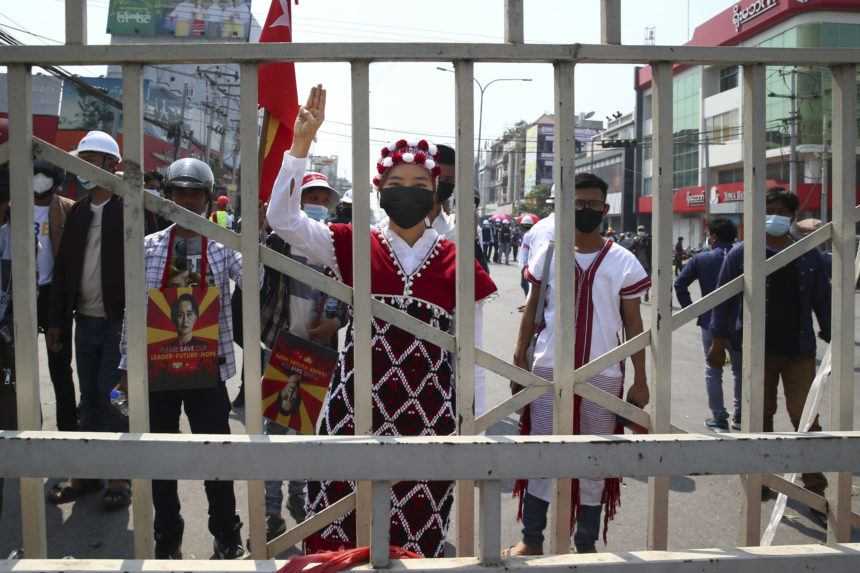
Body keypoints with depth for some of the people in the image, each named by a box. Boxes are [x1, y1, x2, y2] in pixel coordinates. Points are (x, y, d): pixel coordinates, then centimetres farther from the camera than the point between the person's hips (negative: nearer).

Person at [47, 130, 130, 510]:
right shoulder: (77, 212, 10)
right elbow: (62, 268, 11)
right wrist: (57, 321, 8)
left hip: (119, 321, -6)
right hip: (85, 320, 6)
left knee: (113, 398, -1)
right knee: (90, 400, 13)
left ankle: (120, 476, 12)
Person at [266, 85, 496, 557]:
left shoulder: (458, 266, 1)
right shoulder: (353, 247, 2)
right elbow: (283, 219, -7)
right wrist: (301, 142, -14)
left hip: (429, 418, 0)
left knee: (414, 540, 9)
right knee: (337, 537, 4)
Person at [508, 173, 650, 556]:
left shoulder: (623, 262, -1)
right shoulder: (548, 254, 2)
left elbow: (633, 324, 2)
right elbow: (532, 309, 8)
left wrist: (640, 380, 0)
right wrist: (519, 357, 2)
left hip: (603, 375, 0)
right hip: (549, 370, 1)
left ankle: (586, 544, 22)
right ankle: (532, 540, 19)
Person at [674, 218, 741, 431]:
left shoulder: (701, 259, -5)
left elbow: (680, 284, -8)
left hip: (711, 323, -1)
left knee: (713, 371, 8)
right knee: (740, 369, 16)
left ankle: (719, 418, 6)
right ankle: (740, 416, 22)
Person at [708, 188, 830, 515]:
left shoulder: (809, 256, 5)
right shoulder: (742, 254, -1)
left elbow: (822, 300, 8)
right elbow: (724, 299, -1)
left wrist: (832, 340, 4)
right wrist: (719, 341, -4)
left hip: (799, 349, 1)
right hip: (758, 349, 0)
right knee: (761, 415, 12)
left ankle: (815, 489, 1)